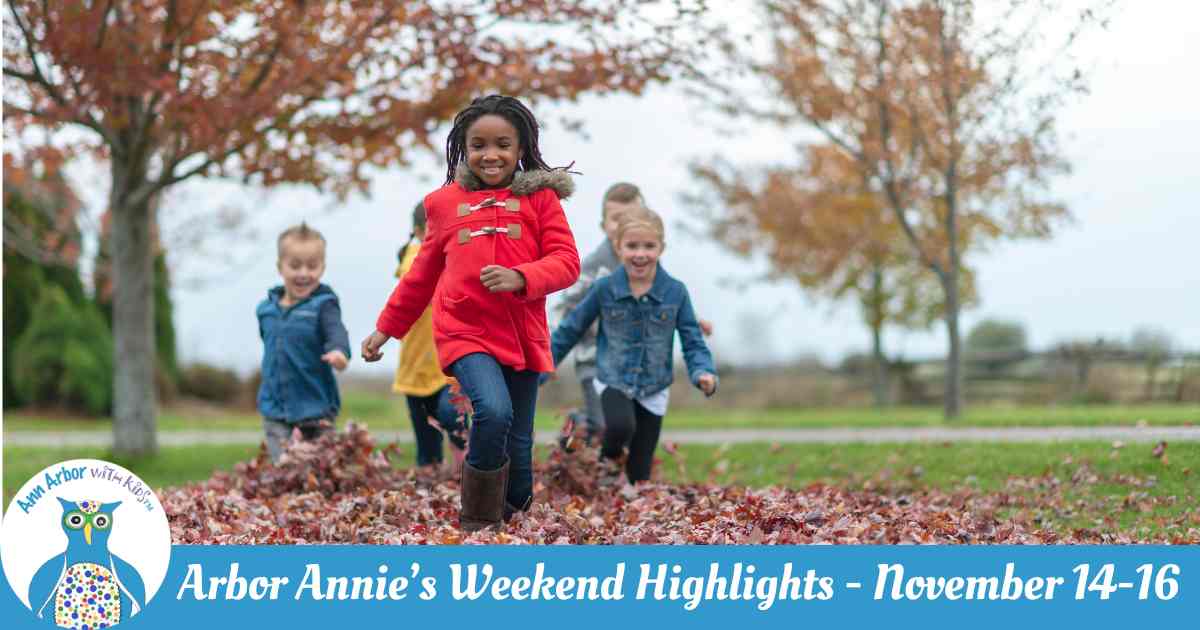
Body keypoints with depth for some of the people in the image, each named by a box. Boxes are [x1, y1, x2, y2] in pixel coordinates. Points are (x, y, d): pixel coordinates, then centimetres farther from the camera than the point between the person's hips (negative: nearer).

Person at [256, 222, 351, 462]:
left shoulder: (323, 305, -10)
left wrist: (338, 351, -49)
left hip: (315, 409, -3)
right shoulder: (267, 309, 6)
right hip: (276, 412, 3)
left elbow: (336, 332, -28)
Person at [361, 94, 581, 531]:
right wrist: (386, 328, 22)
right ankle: (478, 523, -10)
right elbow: (422, 275, 19)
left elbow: (566, 262, -2)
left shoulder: (539, 196, 4)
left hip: (523, 337, 1)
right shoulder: (445, 202, 9)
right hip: (465, 332, -1)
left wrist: (521, 277, -21)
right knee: (493, 411, -25)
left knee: (518, 445, 6)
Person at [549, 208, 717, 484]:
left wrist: (704, 374, -26)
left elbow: (693, 342, -6)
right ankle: (608, 459, 1)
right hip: (613, 381, -1)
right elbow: (569, 331, 0)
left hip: (653, 390, 2)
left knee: (639, 473, 5)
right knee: (621, 426, -32)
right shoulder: (604, 289, -11)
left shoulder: (676, 292, -10)